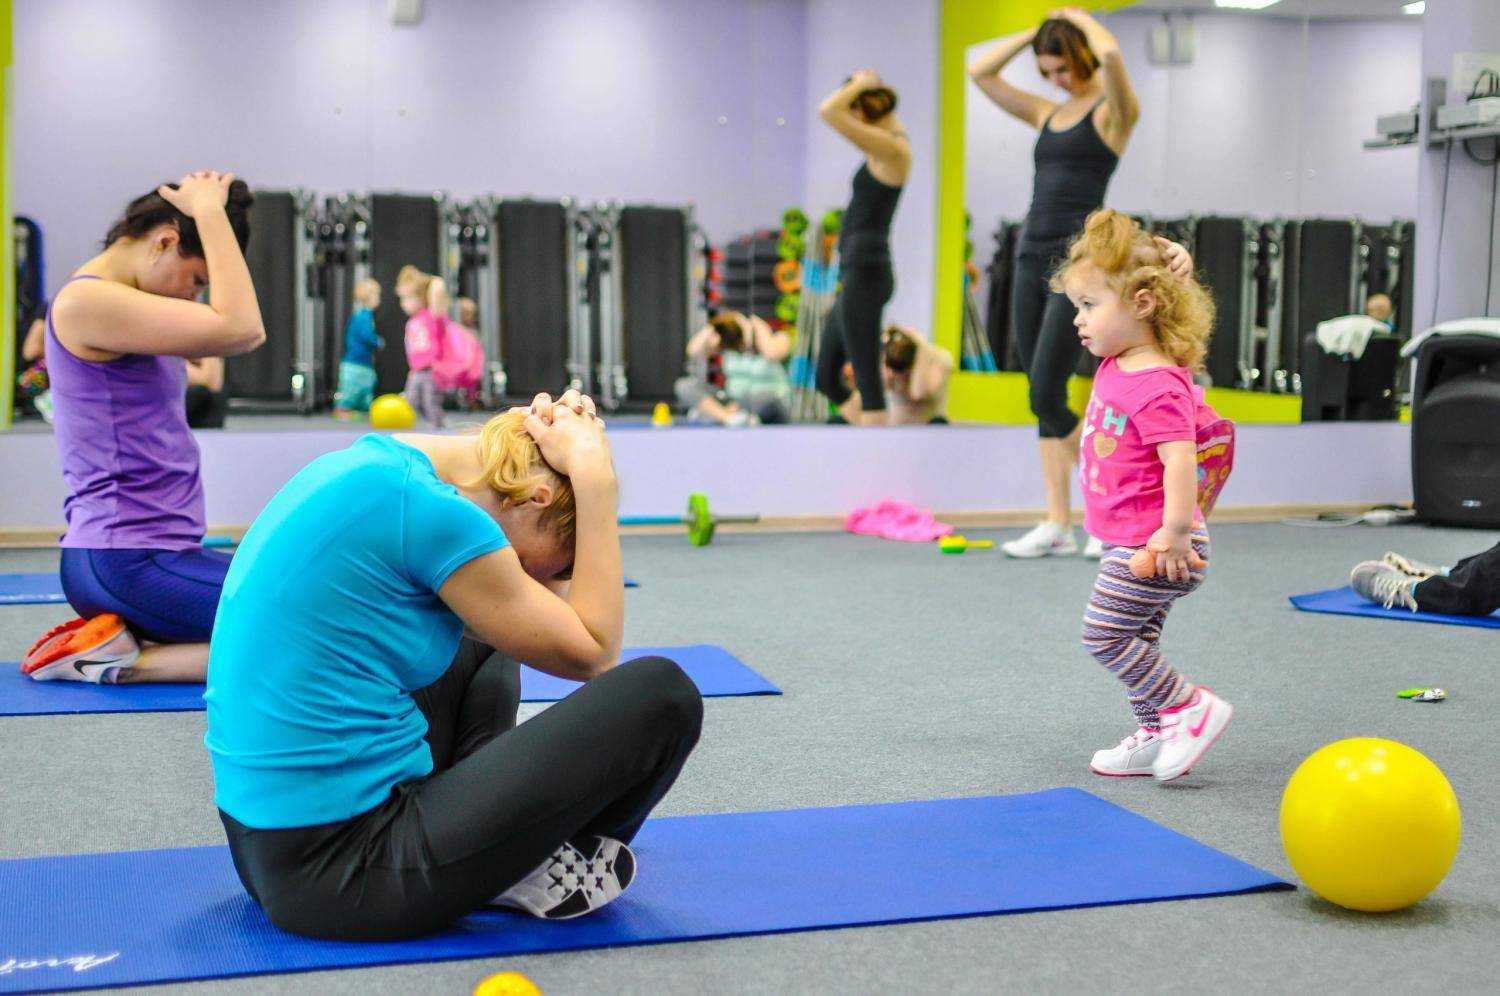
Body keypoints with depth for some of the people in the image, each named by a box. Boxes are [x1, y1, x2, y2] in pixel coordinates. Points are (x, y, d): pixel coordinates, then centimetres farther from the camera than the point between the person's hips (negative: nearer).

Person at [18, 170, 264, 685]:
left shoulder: (123, 307, 17)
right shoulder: (86, 300, -14)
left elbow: (247, 338, 16)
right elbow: (239, 327, -22)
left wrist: (212, 214, 13)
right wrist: (210, 213, -12)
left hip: (147, 553, 11)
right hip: (125, 562, -11)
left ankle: (114, 639, 9)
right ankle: (118, 660, -9)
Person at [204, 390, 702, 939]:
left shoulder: (375, 462, 9)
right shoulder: (431, 511, -19)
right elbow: (590, 653, -6)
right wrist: (595, 480, -4)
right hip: (343, 876, -10)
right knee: (661, 694, -5)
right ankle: (535, 869, 15)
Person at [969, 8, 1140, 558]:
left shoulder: (1114, 111, -1)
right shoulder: (1048, 115, 18)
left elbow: (1110, 53, -22)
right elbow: (980, 73, 18)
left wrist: (1080, 19, -2)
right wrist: (1036, 31, 14)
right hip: (1031, 257, 7)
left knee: (1046, 398, -12)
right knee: (1043, 401, 5)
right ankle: (1057, 523, 9)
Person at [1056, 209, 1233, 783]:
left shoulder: (1155, 386, -22)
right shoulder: (1116, 366, 8)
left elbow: (1181, 459, -30)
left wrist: (1175, 534, -33)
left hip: (1149, 545, -10)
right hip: (1130, 541, 10)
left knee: (1104, 634, -7)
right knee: (1136, 639, 15)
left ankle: (1192, 707, 1)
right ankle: (1155, 736, 24)